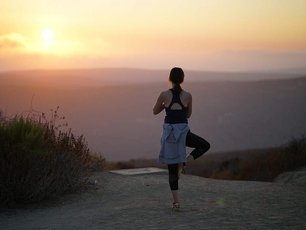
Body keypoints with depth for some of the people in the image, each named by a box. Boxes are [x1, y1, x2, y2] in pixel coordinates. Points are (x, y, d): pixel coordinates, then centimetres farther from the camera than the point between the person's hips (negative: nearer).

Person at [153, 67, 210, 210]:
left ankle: (176, 201, 6)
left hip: (169, 131, 1)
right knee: (205, 145, 24)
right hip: (183, 131, -1)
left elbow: (155, 111, 9)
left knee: (172, 168, 9)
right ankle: (183, 162, 4)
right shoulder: (187, 96, -1)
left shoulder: (164, 95, -4)